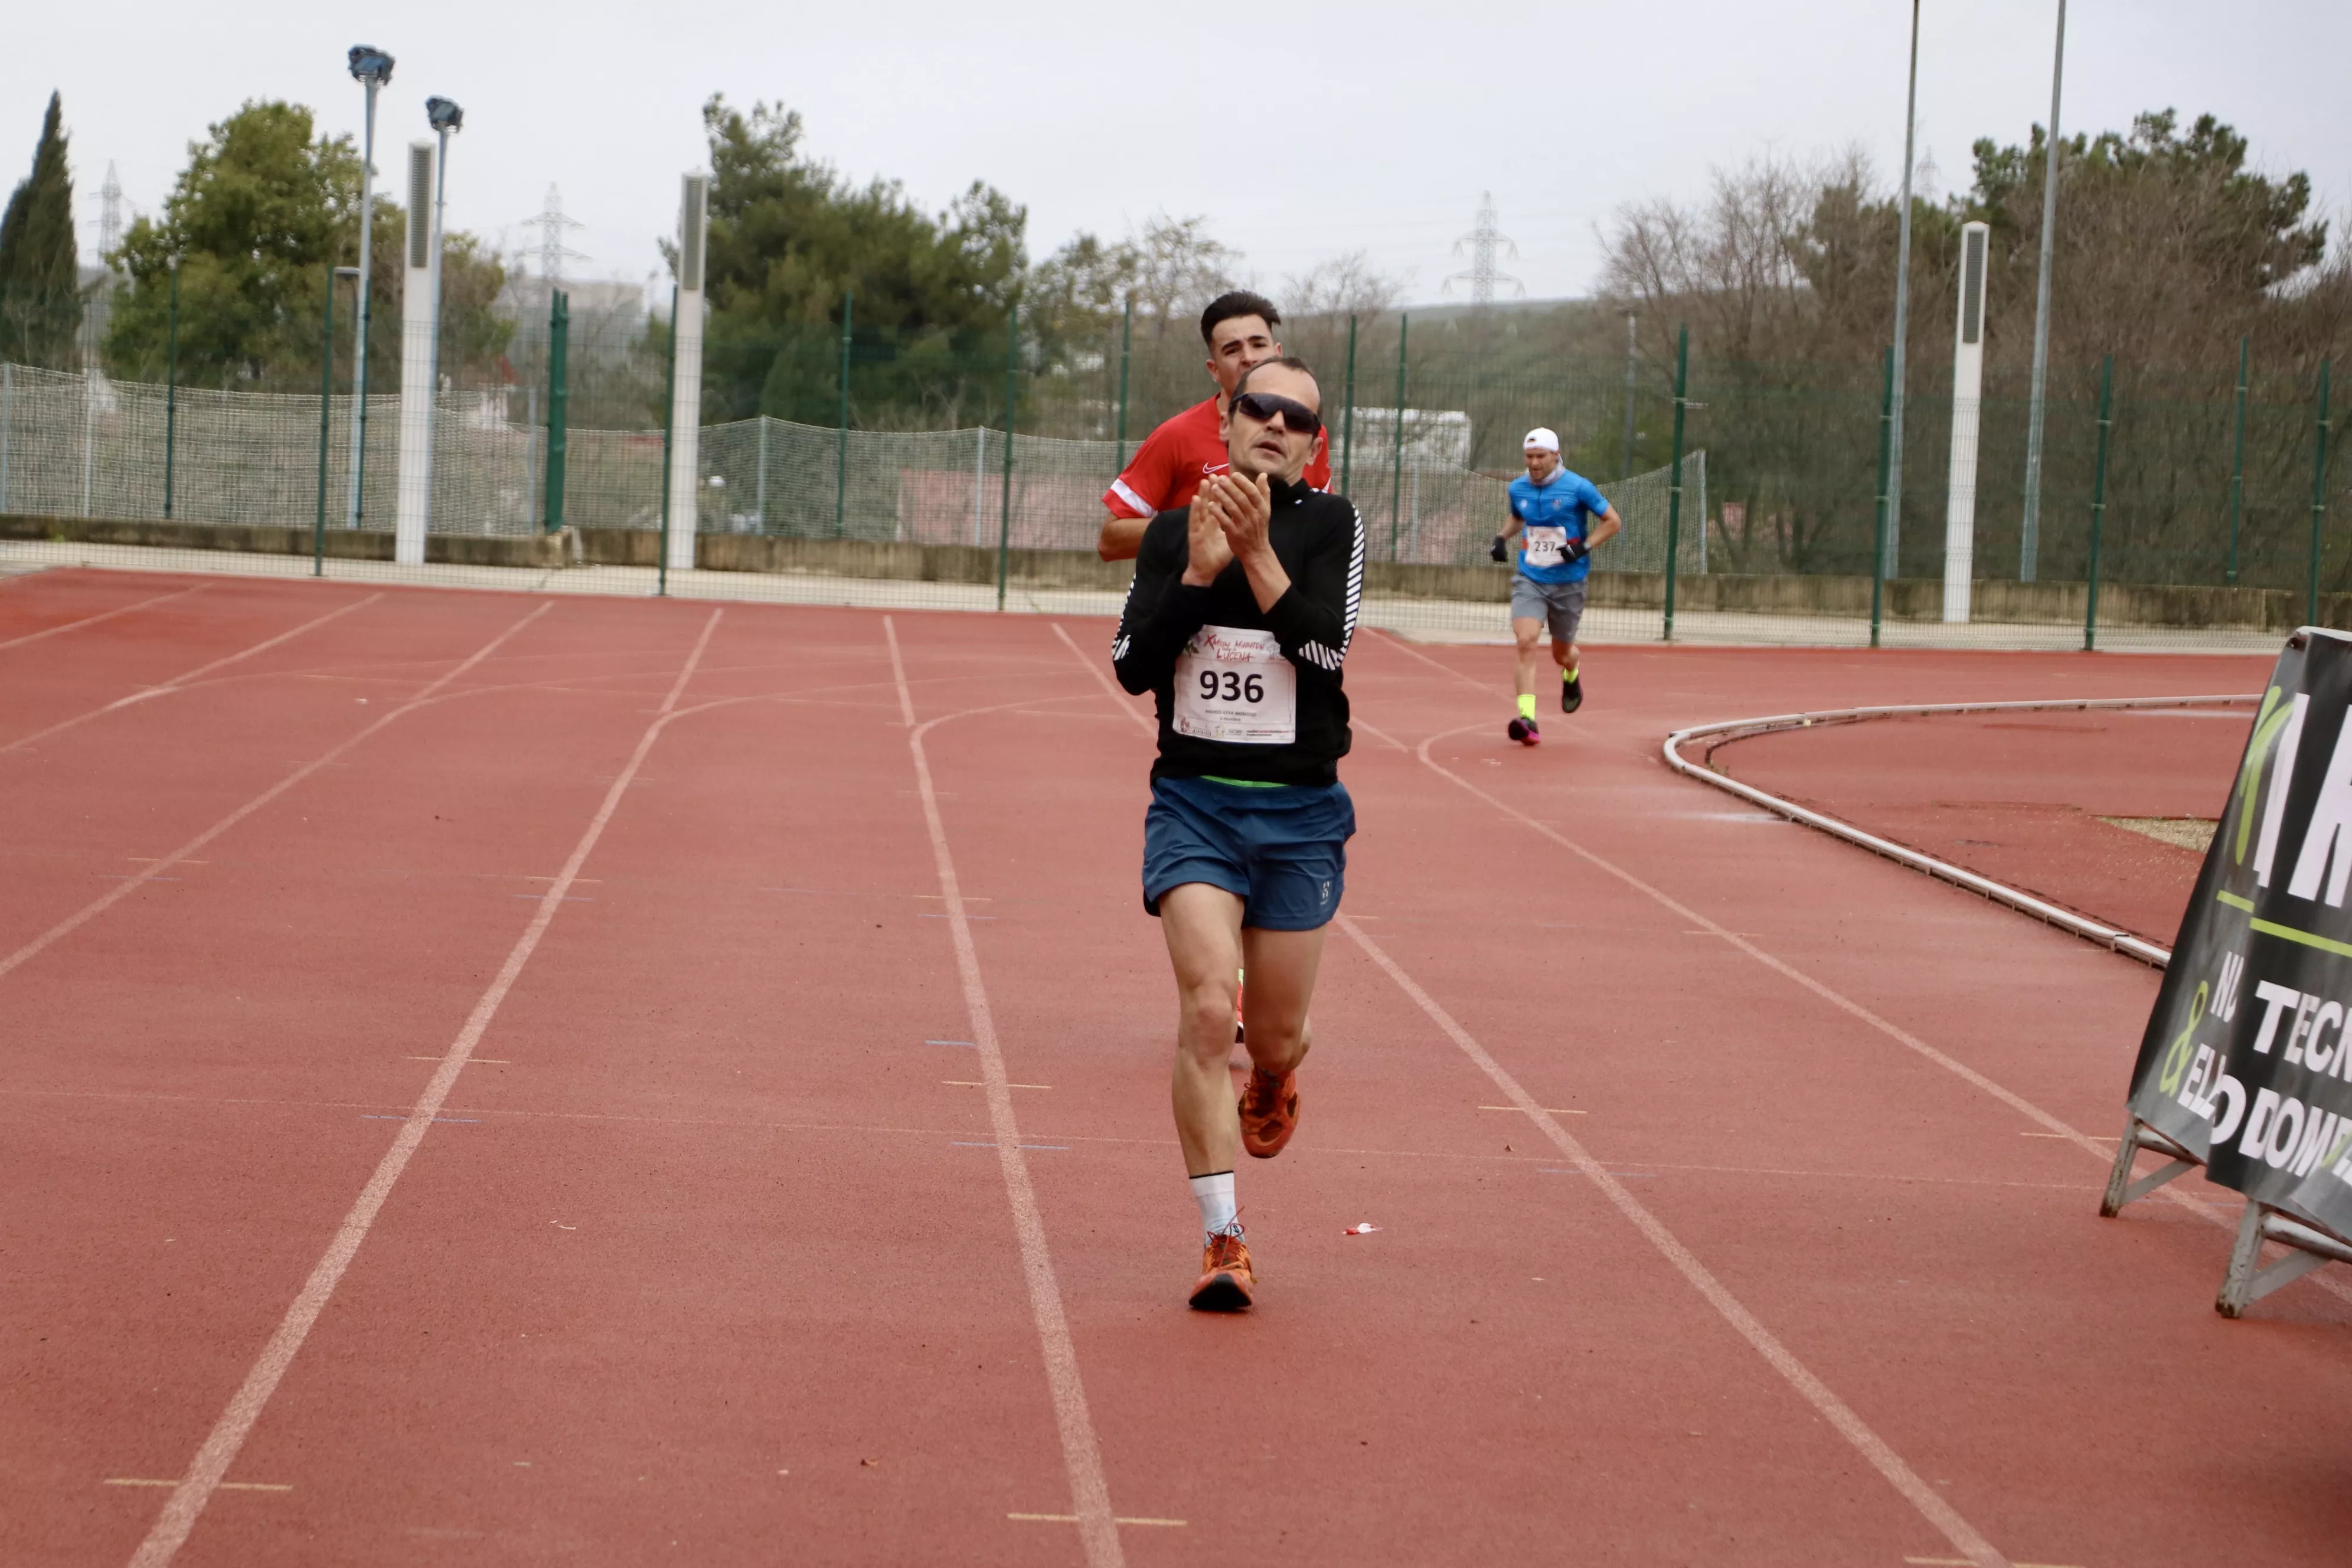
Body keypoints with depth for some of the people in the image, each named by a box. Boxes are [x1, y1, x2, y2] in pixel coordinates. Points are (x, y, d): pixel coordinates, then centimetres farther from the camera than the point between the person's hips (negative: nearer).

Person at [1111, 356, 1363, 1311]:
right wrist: (1199, 571, -15)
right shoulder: (1173, 533, 3)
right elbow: (1133, 667, -5)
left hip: (1301, 812, 0)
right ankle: (1223, 1241, -12)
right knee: (1207, 1007, -18)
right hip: (1194, 802, 0)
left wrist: (1257, 554, -24)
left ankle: (1271, 1085, 49)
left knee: (1277, 1035, 9)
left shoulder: (1332, 527, -2)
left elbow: (1325, 649, -16)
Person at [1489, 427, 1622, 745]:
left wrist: (1585, 546, -17)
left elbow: (1613, 521, -4)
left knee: (1561, 653, 12)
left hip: (1567, 584, -2)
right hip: (1529, 580, 2)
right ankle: (1527, 720, -26)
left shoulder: (1578, 488, -11)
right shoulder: (1518, 489, 2)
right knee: (1526, 641, -20)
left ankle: (1572, 670, 52)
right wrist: (1503, 537, 5)